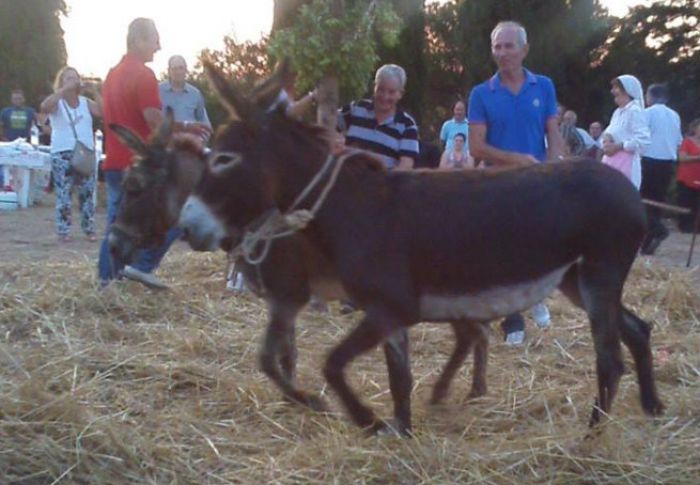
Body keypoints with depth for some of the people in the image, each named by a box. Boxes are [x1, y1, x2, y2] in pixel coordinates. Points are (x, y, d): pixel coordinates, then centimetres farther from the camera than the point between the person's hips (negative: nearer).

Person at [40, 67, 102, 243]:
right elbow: (44, 107, -25)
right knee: (63, 194, -4)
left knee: (87, 193, 6)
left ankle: (89, 230, 13)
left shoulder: (85, 102, 10)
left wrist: (94, 92, -11)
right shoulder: (57, 102, -1)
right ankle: (63, 231, 1)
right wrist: (64, 89, -25)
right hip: (62, 154, -4)